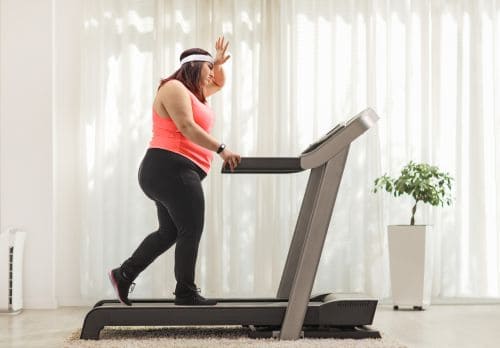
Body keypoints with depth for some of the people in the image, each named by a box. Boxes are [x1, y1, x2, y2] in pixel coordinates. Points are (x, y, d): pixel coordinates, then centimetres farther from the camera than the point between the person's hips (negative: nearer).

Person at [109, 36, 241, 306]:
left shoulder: (193, 92, 23)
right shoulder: (174, 88, -7)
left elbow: (219, 83, 41)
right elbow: (186, 127, -18)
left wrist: (219, 63, 20)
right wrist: (221, 149, -23)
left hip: (168, 173, 11)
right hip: (171, 170, -11)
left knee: (169, 232, 14)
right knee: (191, 231, -7)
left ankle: (124, 275, 19)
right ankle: (186, 295, -1)